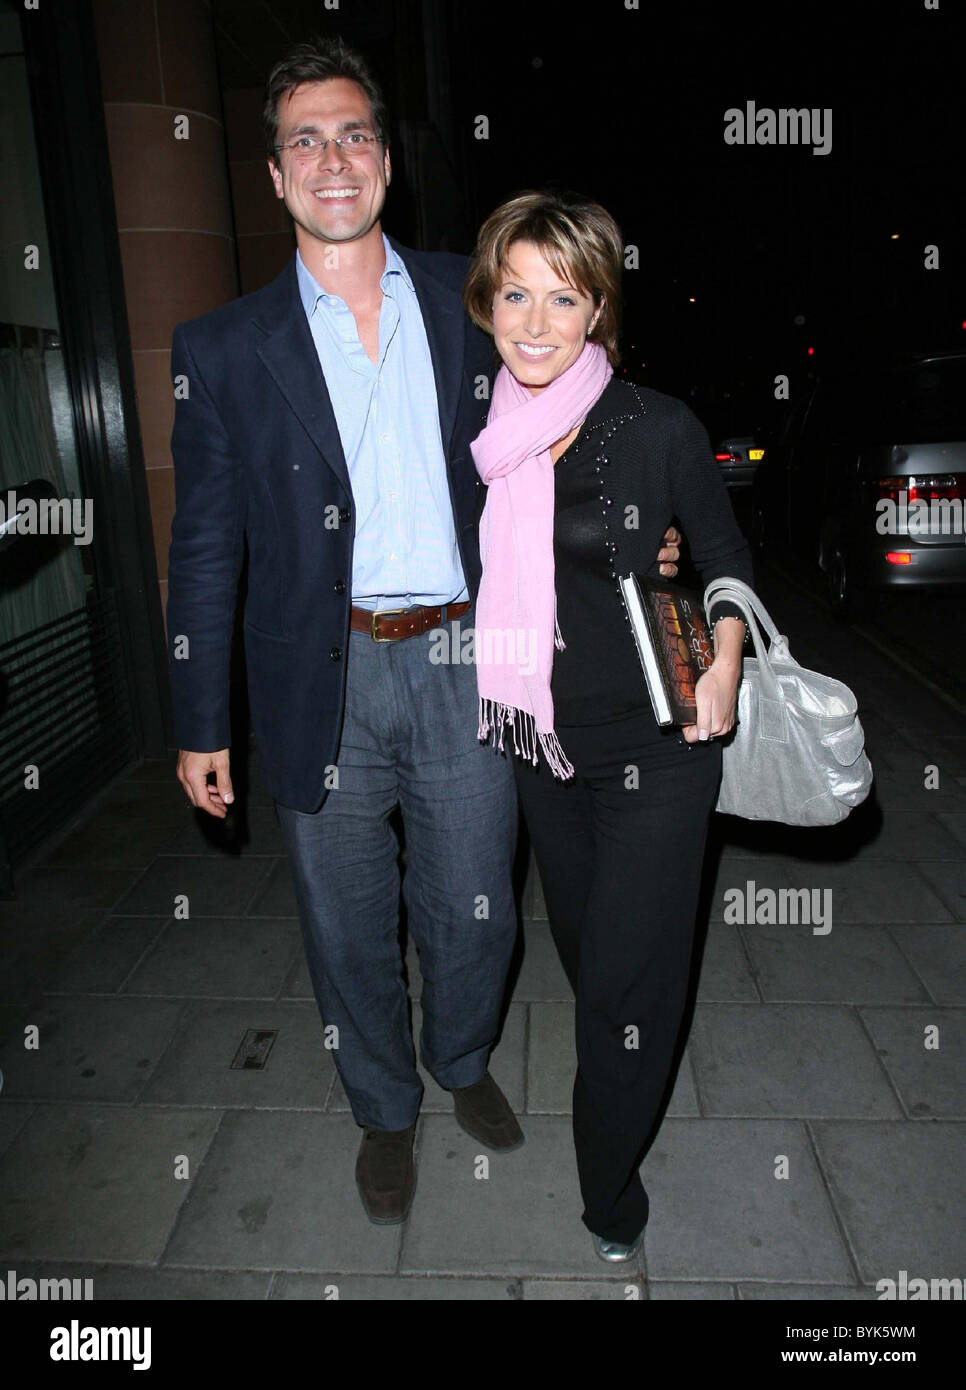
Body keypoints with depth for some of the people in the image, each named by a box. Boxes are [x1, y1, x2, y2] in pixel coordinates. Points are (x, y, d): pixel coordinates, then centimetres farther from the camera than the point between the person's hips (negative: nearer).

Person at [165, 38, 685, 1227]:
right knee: (350, 931, 14)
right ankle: (385, 1110, 42)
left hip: (464, 662, 2)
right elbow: (205, 546, 1)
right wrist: (200, 723, 1)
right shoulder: (224, 347, 1)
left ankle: (463, 1063, 47)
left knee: (474, 915, 15)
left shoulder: (464, 301, 6)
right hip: (324, 685, -1)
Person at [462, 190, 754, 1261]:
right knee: (581, 950, 24)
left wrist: (724, 663, -15)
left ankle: (610, 1196, 31)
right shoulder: (480, 437, 0)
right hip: (541, 749, 5)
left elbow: (726, 561, 0)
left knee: (626, 981, 4)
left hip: (654, 751, -5)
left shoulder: (660, 430, -13)